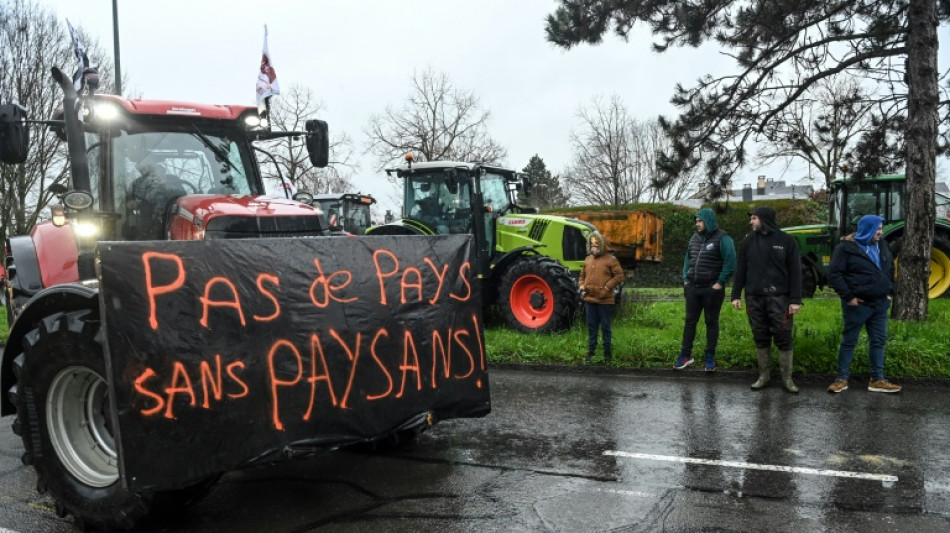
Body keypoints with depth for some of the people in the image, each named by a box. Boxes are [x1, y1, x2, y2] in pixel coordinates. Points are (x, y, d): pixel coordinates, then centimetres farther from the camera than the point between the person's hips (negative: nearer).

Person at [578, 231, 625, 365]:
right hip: (589, 300, 5)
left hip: (604, 300, -5)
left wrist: (606, 288, -13)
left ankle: (607, 354, 12)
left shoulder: (611, 259, -5)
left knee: (605, 327, 4)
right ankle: (590, 353, 19)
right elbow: (582, 276, 21)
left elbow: (619, 276, -9)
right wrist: (582, 287, 4)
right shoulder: (588, 259, 13)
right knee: (591, 327, 11)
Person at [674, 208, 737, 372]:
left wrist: (720, 283, -15)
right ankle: (685, 355, 16)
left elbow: (730, 263, -15)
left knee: (711, 322, 6)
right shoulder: (694, 238, 11)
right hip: (692, 288, 6)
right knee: (690, 321, 9)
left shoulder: (722, 239, -10)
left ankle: (710, 357, 13)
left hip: (712, 289, -6)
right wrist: (685, 279, 7)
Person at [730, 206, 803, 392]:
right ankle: (764, 375, 19)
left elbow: (795, 272, -3)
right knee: (761, 338, 9)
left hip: (779, 298, -3)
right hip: (754, 298, 3)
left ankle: (787, 378, 12)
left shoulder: (787, 241, -2)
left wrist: (795, 300, -8)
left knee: (784, 338, 0)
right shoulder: (748, 241, 7)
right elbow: (740, 270, 10)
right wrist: (736, 295, 5)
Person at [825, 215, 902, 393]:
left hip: (880, 303, 7)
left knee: (878, 341, 9)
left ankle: (877, 380, 18)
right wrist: (848, 296, -17)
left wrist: (889, 291, 14)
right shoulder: (846, 248, -11)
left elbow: (890, 270, 24)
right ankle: (842, 379, 11)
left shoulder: (882, 246, 11)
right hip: (858, 304, -7)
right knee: (849, 341, 2)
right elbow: (834, 274, -15)